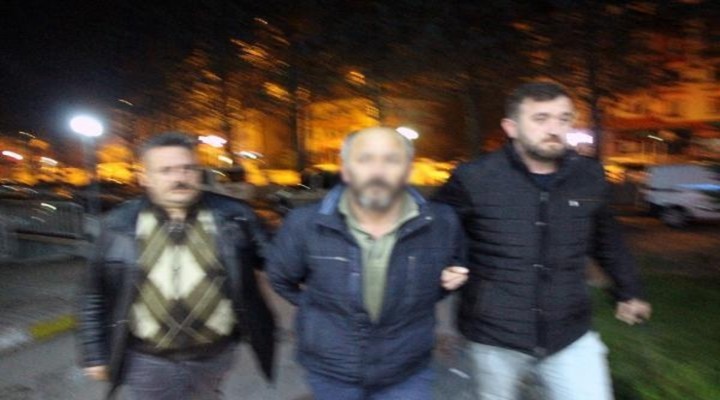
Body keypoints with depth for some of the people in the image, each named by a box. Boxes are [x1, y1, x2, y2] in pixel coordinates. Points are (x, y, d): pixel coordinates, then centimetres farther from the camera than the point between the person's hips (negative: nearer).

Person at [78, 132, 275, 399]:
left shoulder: (232, 217, -9)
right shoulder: (120, 225, -5)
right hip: (147, 362, 0)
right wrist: (95, 353, 6)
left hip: (216, 355, 1)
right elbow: (95, 296, 4)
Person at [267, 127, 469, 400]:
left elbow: (454, 267, 9)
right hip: (329, 374, 0)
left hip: (407, 375, 0)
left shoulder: (441, 224, -15)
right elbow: (281, 279, 4)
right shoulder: (305, 226, -18)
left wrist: (420, 299, -4)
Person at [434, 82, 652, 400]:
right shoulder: (474, 179, -14)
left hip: (571, 337, 3)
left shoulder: (589, 177, -2)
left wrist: (629, 291, 23)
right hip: (493, 339, -2)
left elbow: (607, 240, 15)